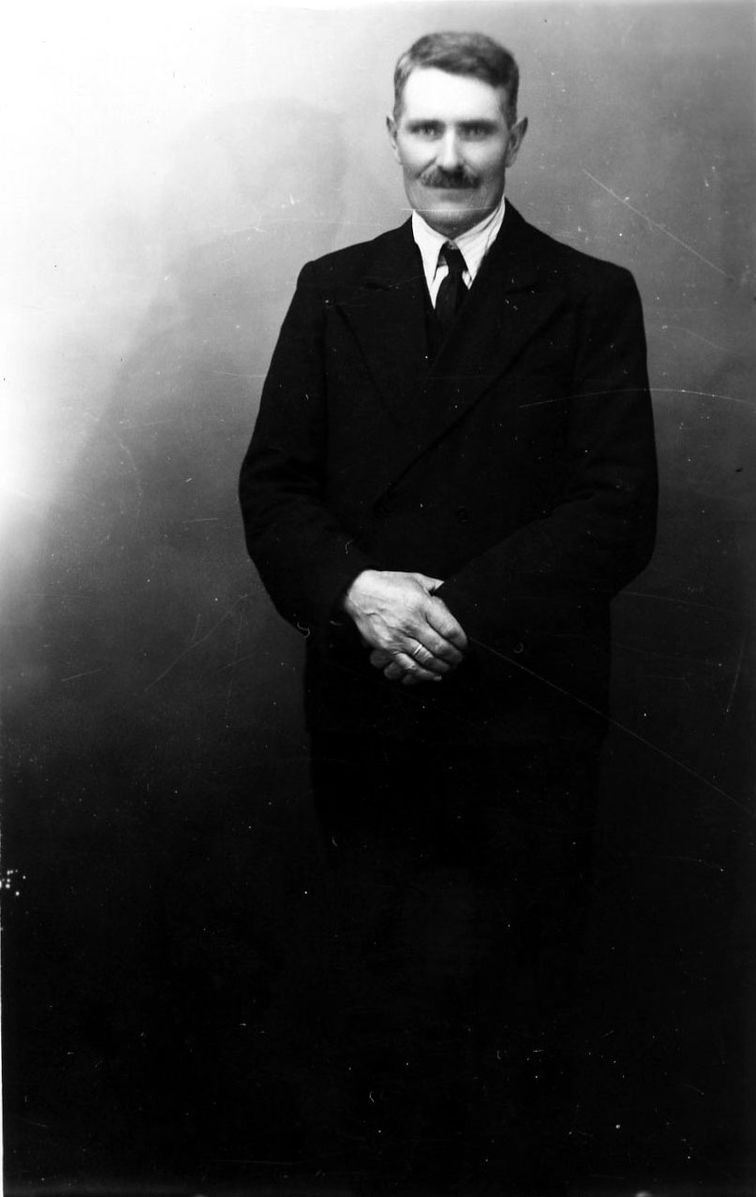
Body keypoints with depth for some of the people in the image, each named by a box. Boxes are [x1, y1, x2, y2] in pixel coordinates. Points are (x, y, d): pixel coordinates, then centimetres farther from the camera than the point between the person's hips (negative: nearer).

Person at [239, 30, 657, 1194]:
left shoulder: (592, 298, 1)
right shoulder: (331, 290, 9)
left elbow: (620, 509, -7)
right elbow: (271, 484, 4)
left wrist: (462, 611, -17)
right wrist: (354, 588, -16)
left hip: (527, 710, -2)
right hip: (367, 702, 2)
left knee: (518, 996, 10)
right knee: (382, 984, 12)